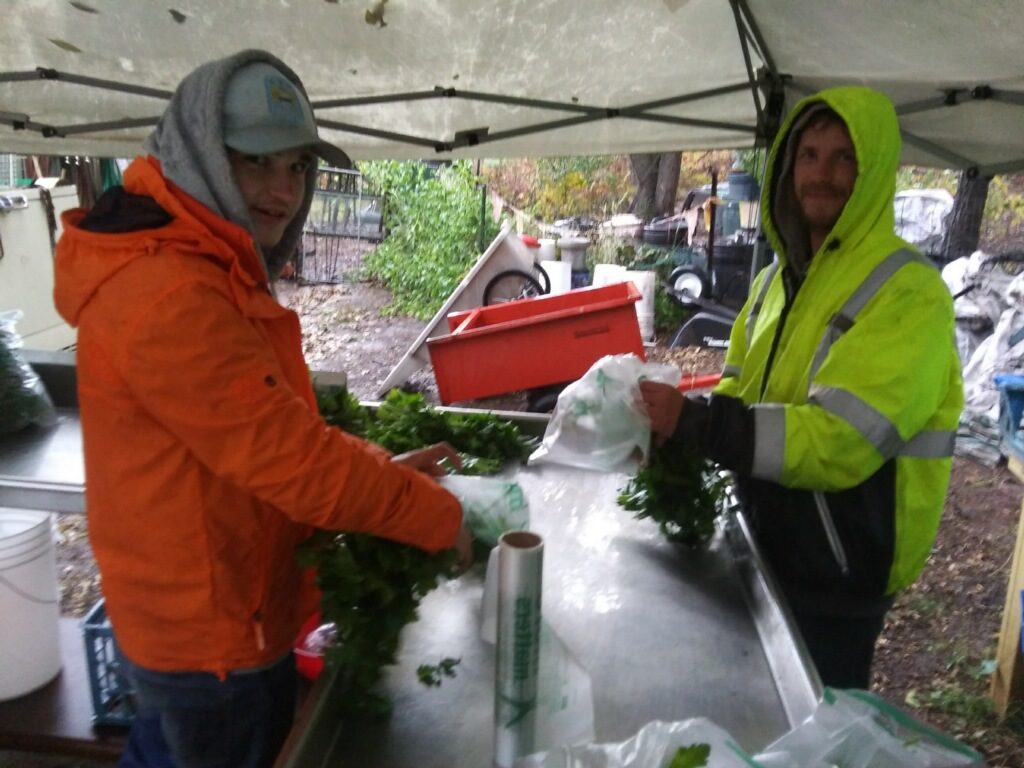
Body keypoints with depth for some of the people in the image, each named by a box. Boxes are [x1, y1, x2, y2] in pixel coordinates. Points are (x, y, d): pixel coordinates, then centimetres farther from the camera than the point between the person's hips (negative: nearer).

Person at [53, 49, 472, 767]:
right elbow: (289, 460, -29)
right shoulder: (170, 297, -28)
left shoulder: (205, 274, 7)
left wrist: (382, 468, 0)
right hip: (216, 641, -9)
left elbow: (270, 434, 9)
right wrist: (437, 515, -18)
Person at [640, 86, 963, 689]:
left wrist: (694, 421, -31)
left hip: (837, 576, -7)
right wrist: (683, 425, -10)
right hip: (768, 548, 7)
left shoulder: (908, 293, -21)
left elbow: (838, 441, -30)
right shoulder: (781, 277, 6)